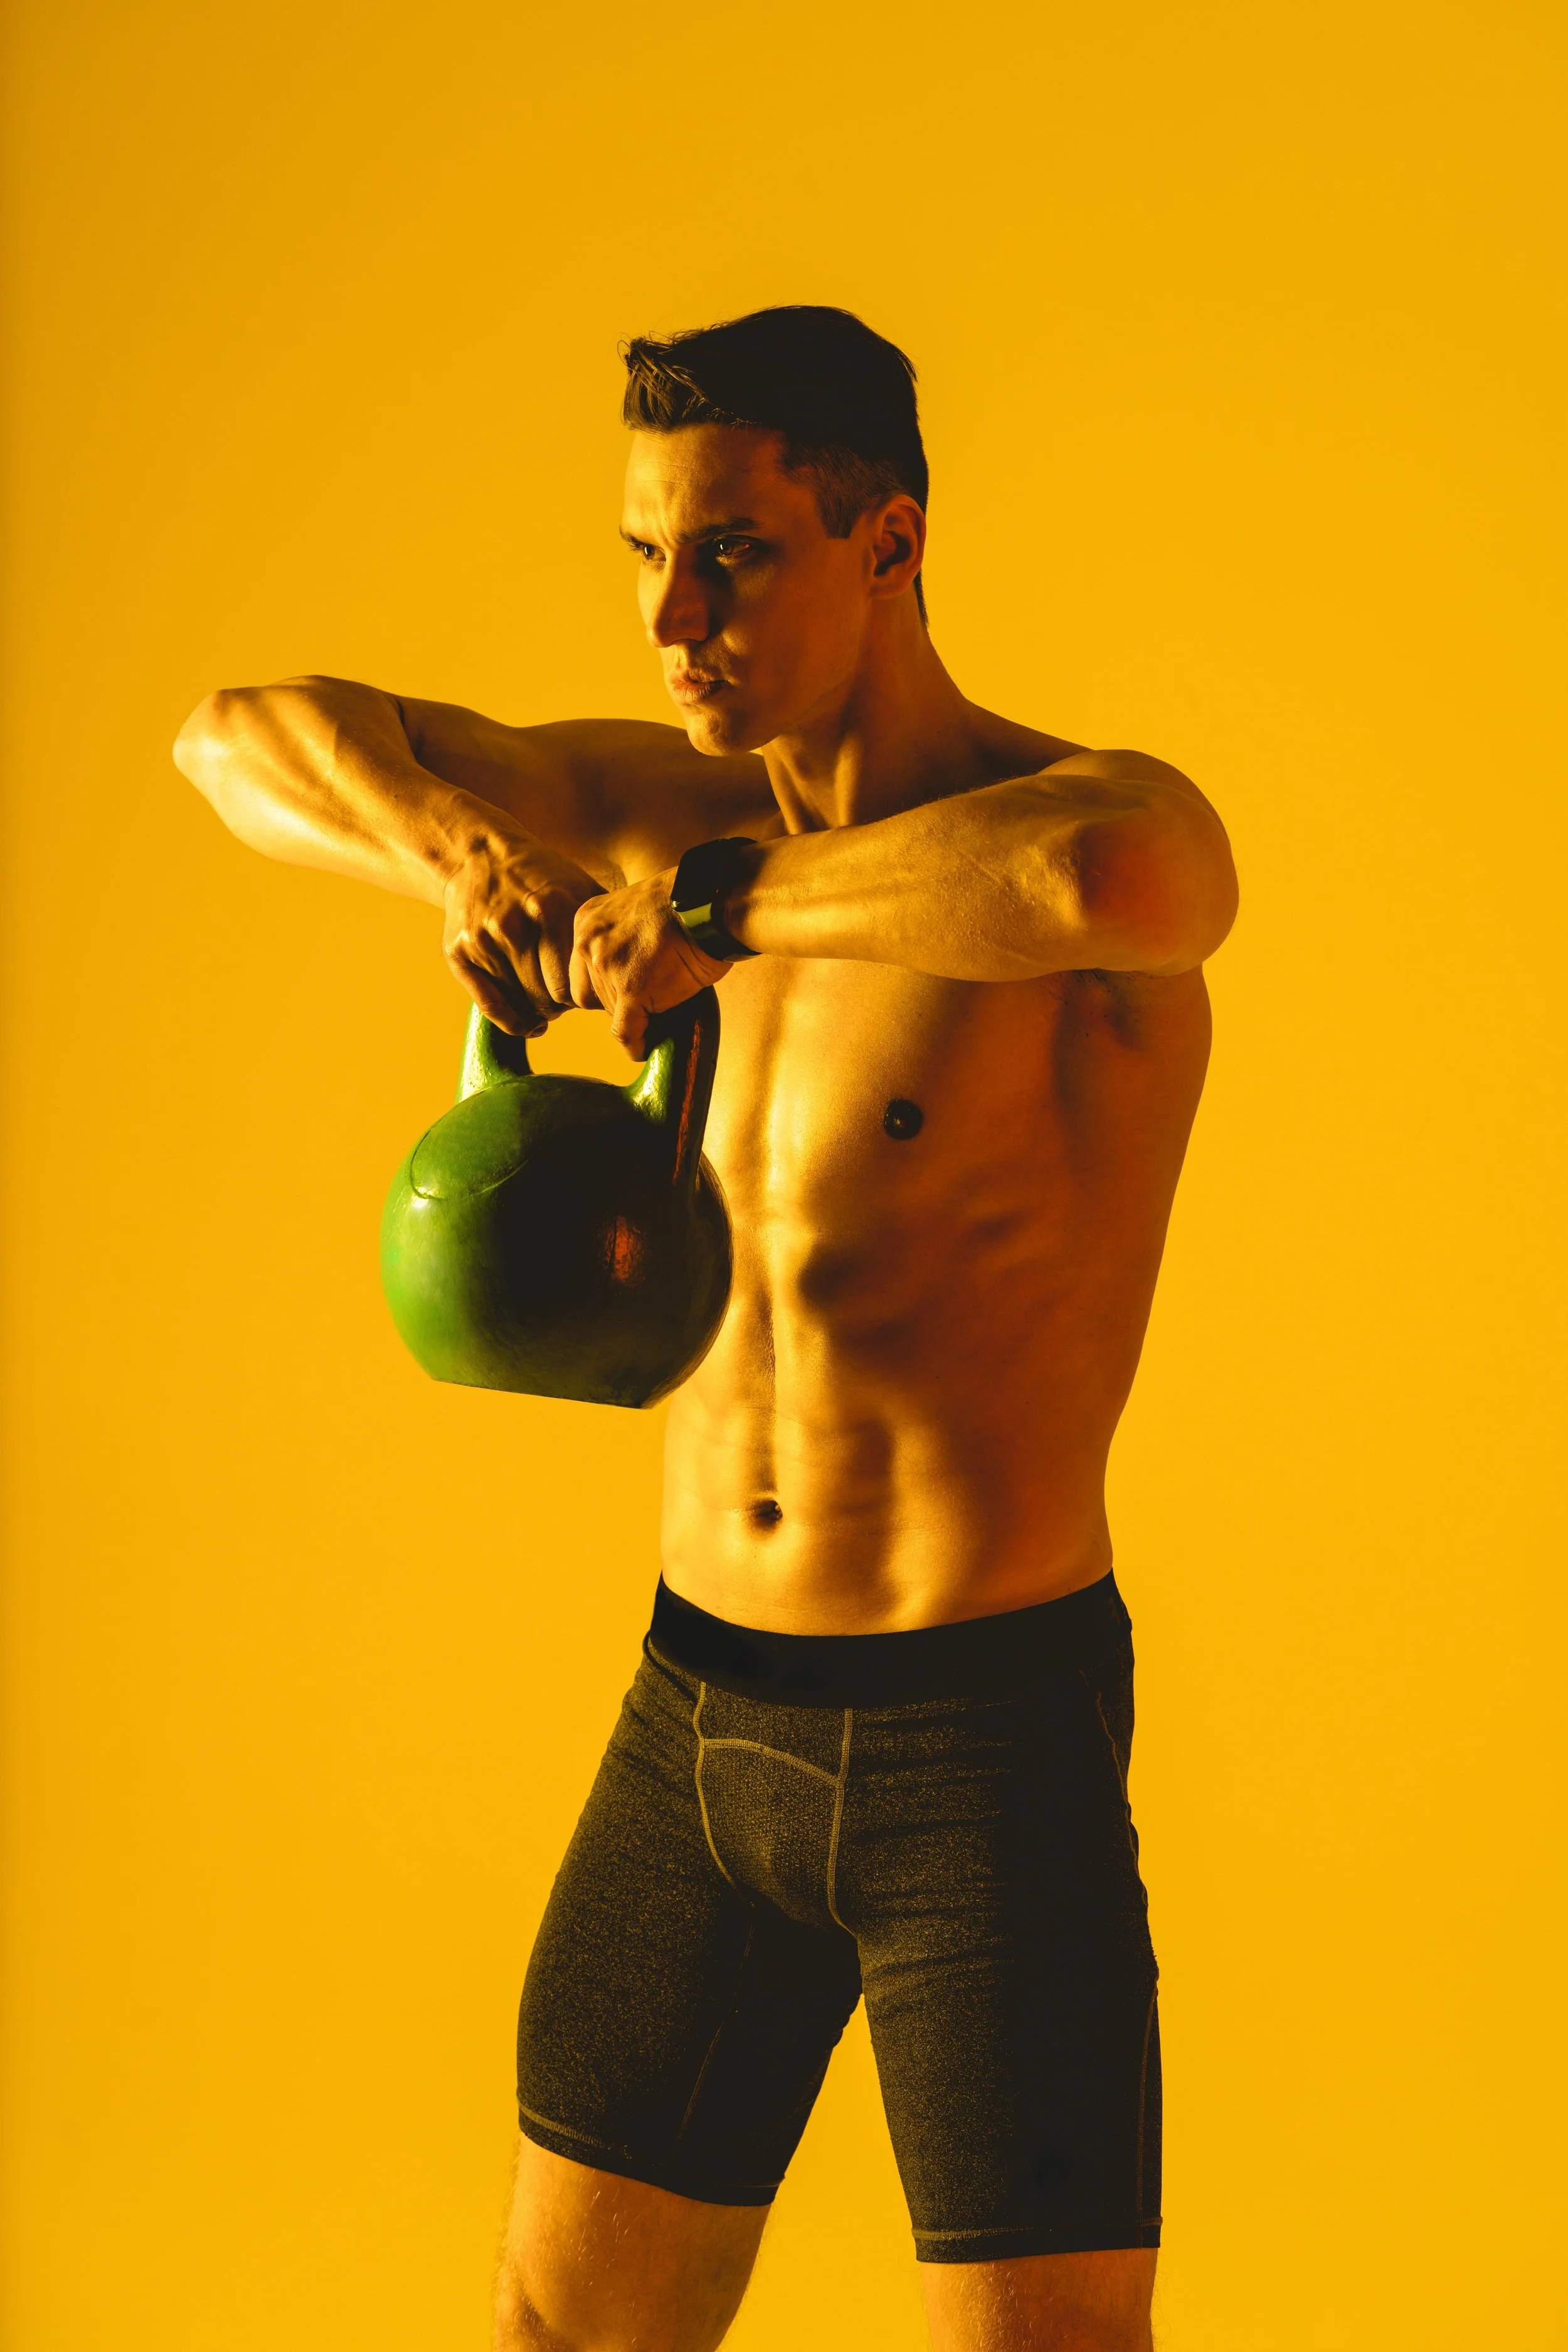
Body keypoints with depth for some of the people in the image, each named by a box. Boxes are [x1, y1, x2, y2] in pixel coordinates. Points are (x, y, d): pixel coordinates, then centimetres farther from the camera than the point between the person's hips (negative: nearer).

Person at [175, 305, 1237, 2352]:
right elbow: (243, 734, 9)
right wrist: (465, 856, -13)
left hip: (987, 1743, -6)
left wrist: (718, 910, -27)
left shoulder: (1110, 819, -15)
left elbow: (1098, 879, -43)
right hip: (695, 1718, 6)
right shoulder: (664, 809, 4)